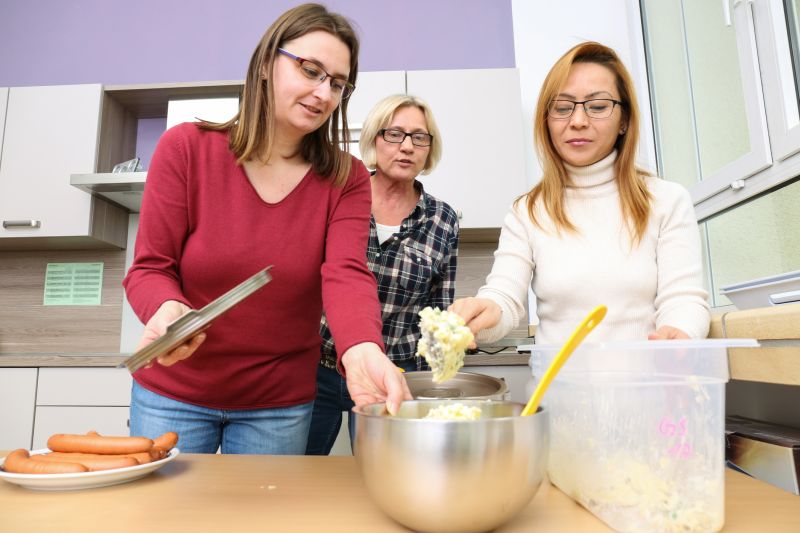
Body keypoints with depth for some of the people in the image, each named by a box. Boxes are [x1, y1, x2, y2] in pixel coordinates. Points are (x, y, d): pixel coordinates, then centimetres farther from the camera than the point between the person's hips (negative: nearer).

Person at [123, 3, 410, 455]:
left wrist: (363, 351, -45)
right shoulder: (185, 147, -10)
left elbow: (346, 276, -24)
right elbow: (149, 269, -10)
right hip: (173, 390, 0)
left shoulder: (348, 179, -9)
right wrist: (168, 310, -33)